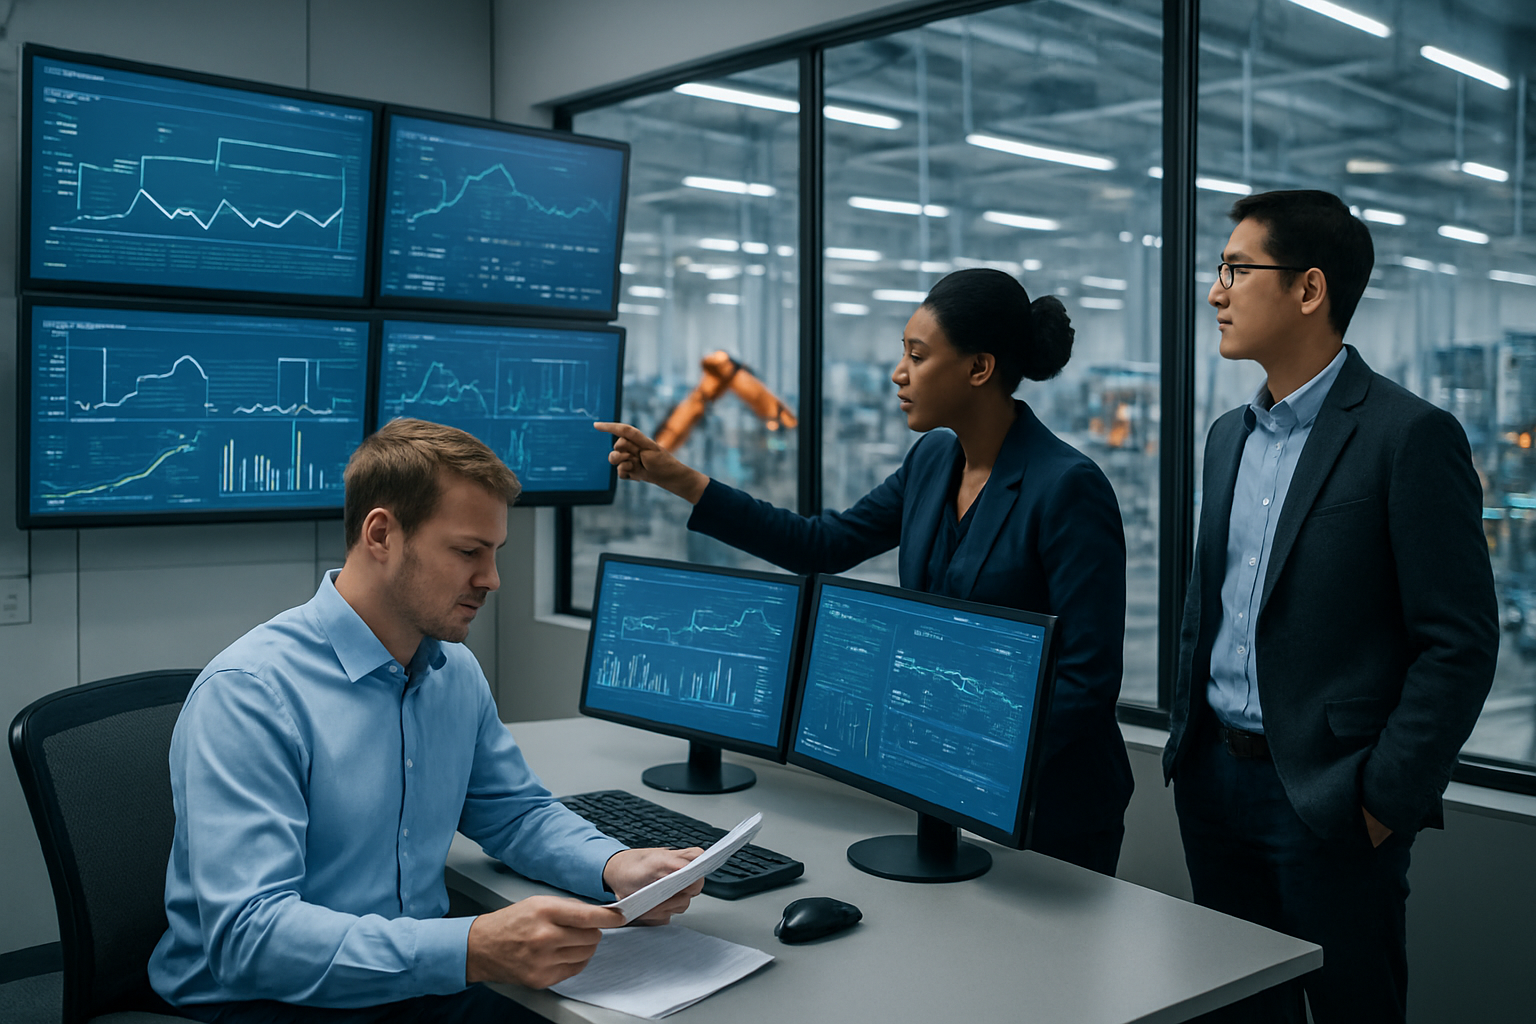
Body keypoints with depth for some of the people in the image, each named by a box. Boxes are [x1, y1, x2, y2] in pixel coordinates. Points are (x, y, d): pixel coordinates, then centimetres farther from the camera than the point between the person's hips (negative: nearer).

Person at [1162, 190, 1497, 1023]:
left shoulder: (1409, 437, -12)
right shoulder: (1229, 436, 11)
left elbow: (1460, 641, -14)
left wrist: (1388, 799, -15)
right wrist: (1187, 741, 12)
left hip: (1329, 798, -7)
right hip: (1215, 781, 7)